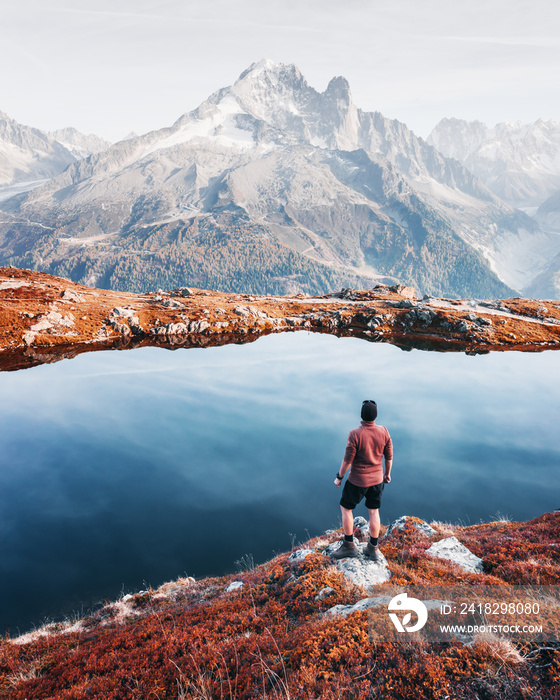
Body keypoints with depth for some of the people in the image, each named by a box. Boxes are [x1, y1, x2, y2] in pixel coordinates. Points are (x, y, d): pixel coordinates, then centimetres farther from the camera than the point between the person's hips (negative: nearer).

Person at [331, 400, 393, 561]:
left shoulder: (355, 434, -23)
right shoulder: (384, 432, -9)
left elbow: (348, 460, -17)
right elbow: (389, 456, 1)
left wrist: (339, 477, -3)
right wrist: (387, 473, 17)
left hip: (358, 481, -4)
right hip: (377, 479, 5)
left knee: (346, 508, 16)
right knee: (374, 511, 18)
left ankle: (349, 545, 24)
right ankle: (373, 548, 29)